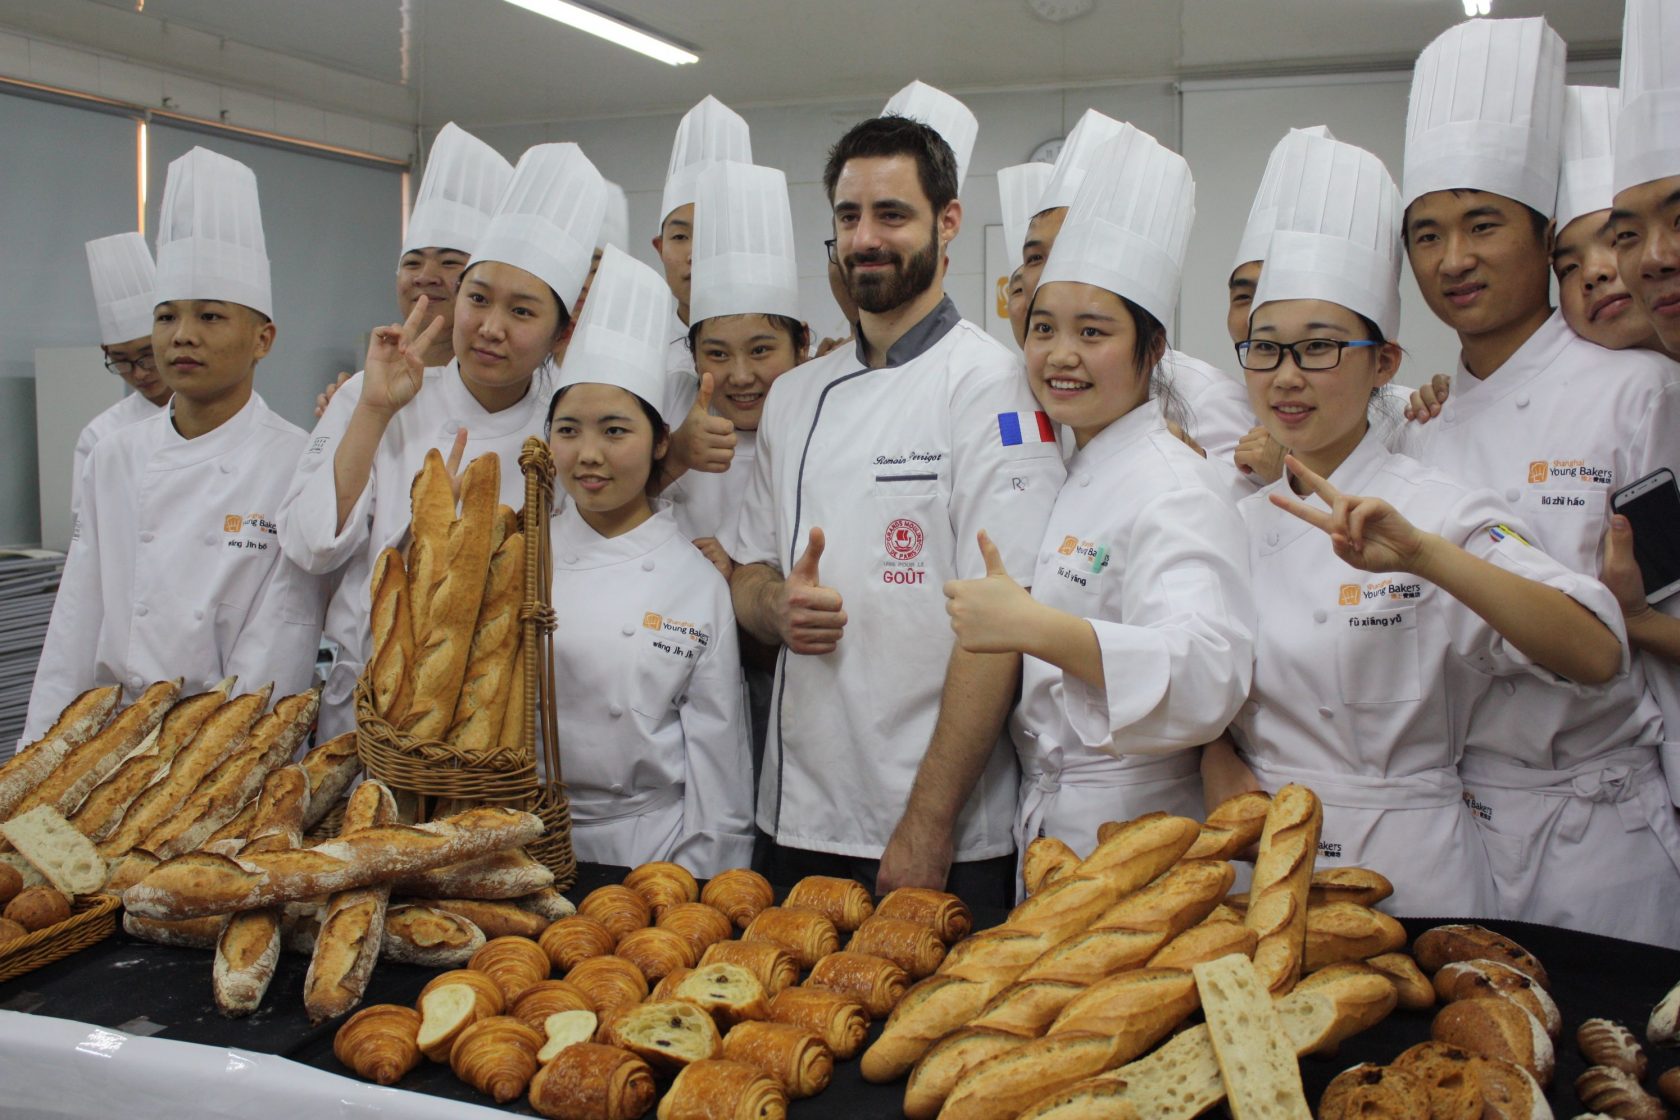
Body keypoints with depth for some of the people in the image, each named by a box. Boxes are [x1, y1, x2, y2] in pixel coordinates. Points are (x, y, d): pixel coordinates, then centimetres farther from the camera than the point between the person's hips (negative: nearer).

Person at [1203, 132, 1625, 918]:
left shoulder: (1440, 511, -11)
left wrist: (1423, 553, -36)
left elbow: (1596, 656, -25)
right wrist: (1219, 759, -5)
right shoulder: (1240, 521, 4)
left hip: (1406, 870, -4)